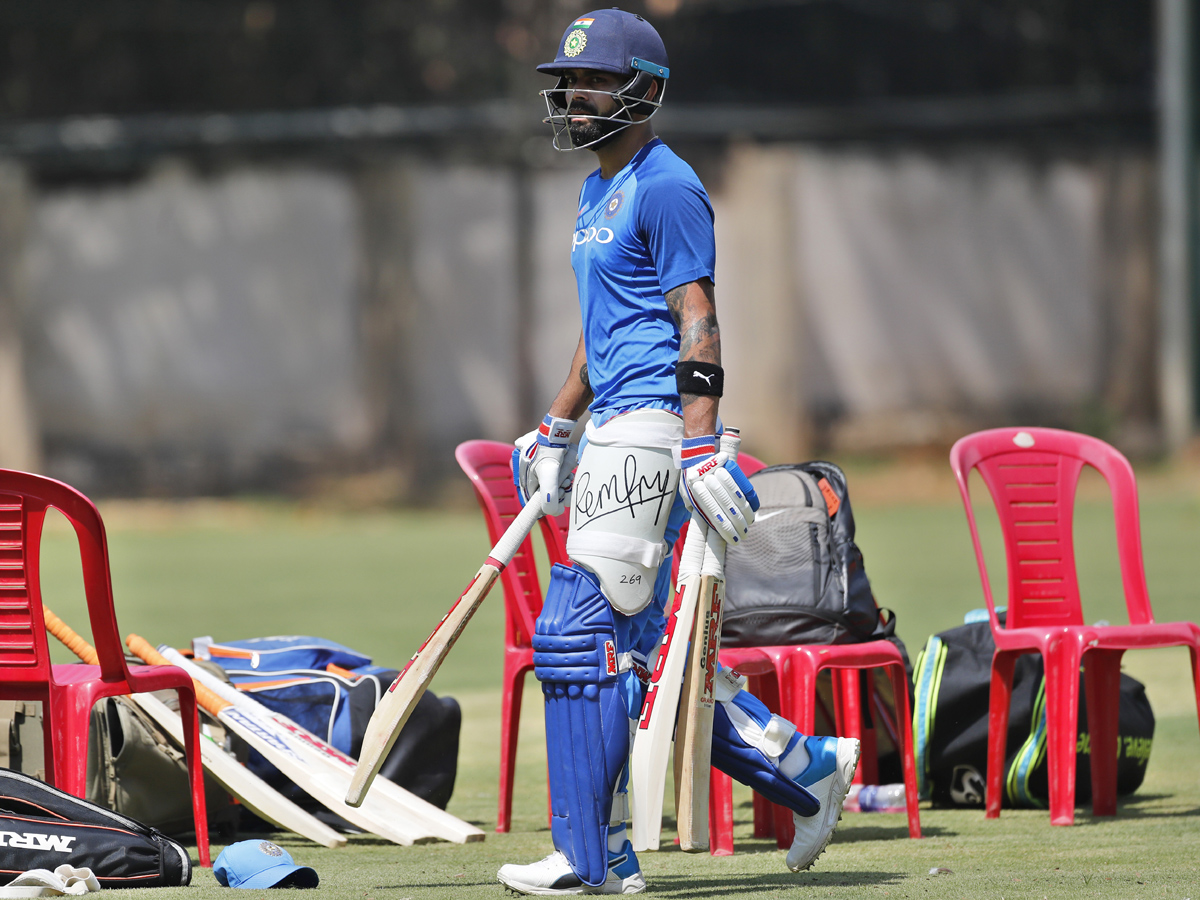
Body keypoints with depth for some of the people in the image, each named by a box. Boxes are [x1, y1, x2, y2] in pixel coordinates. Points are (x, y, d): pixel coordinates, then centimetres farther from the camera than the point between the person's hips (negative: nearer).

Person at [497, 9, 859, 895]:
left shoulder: (666, 189, -11)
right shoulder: (599, 191, 19)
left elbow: (698, 322, -18)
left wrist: (699, 450, -25)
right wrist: (556, 429, 25)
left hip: (654, 424, -10)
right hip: (613, 435, 10)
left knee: (579, 633, -12)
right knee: (637, 645, 12)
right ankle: (806, 769, 20)